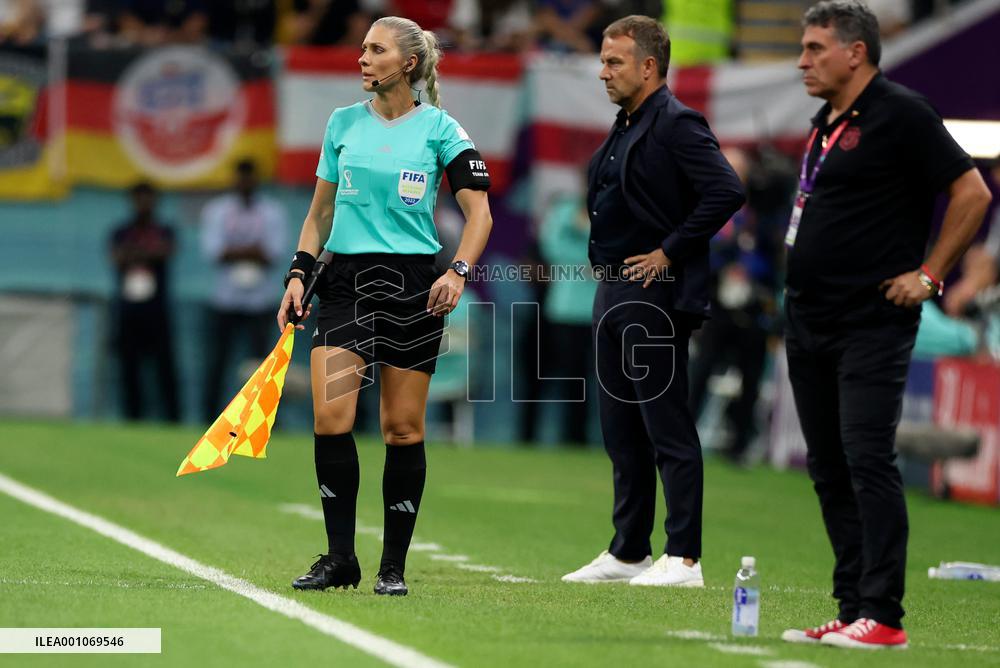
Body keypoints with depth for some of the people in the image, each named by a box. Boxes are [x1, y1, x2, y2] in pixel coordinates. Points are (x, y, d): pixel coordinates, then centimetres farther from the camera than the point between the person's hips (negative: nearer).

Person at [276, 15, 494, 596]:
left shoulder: (440, 129, 0)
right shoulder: (343, 124, 10)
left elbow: (479, 211, -4)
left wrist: (459, 271, -19)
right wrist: (299, 273, 6)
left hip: (414, 286, -3)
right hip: (346, 281, 3)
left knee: (404, 428, 0)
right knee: (331, 419, -10)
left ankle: (394, 564, 10)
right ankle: (340, 558, -2)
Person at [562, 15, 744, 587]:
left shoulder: (676, 124, -13)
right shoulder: (625, 127, 16)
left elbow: (726, 191, -23)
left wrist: (669, 252, -18)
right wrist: (607, 269, 13)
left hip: (655, 297, -10)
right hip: (614, 294, 10)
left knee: (668, 429, -7)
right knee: (622, 430, 14)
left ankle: (684, 559, -5)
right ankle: (628, 552, 21)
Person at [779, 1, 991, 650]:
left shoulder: (900, 114, -10)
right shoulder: (827, 122, 16)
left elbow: (973, 192, -12)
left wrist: (929, 275, -12)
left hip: (872, 322, -9)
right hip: (809, 322, 9)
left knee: (868, 461, -13)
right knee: (829, 468, 9)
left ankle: (882, 616, -13)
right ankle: (852, 610, 13)